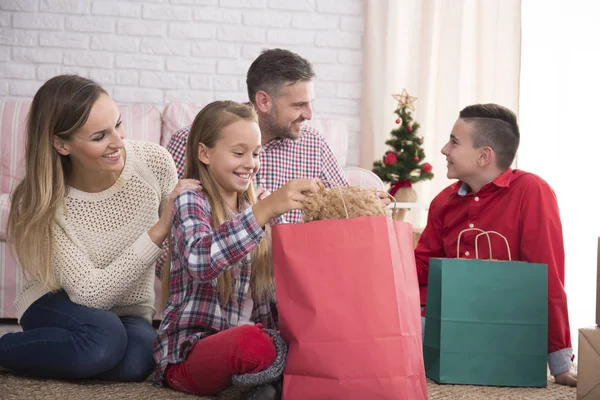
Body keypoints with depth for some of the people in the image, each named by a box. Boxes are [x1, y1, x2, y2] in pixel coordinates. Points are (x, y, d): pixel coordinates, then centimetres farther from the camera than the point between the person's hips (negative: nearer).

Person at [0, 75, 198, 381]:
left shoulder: (155, 162, -16)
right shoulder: (43, 202, -20)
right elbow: (90, 293, -27)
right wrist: (160, 229, -33)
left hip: (130, 313, 3)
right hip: (60, 307, -2)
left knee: (137, 360, -33)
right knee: (105, 338, -37)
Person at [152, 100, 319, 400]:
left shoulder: (258, 207, 13)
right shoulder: (191, 201, -6)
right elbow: (200, 262, -30)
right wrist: (265, 210, -39)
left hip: (251, 336, 6)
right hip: (189, 350, -5)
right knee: (251, 342, -37)